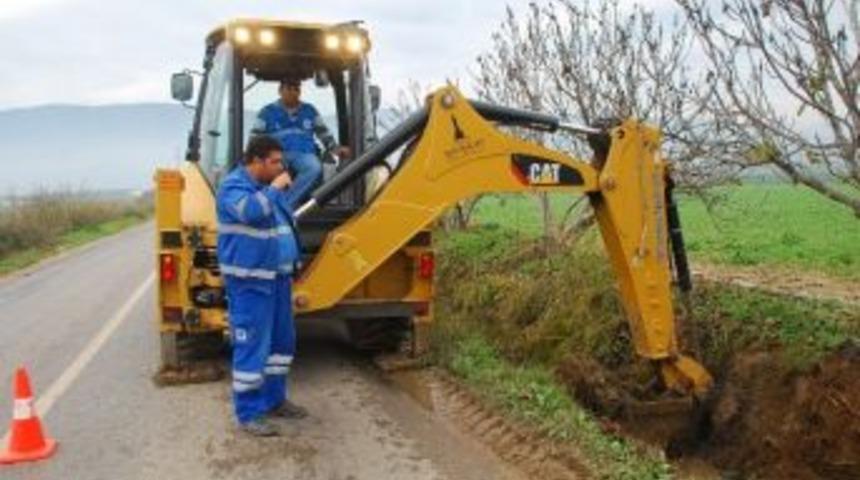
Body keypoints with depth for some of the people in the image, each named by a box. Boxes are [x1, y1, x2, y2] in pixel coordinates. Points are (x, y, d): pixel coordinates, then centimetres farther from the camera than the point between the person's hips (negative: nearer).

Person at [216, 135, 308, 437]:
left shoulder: (268, 186, 15)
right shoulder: (233, 186, -12)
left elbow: (284, 223, 27)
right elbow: (251, 211, -34)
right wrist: (275, 189, -20)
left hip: (278, 278, 9)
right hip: (250, 283, -9)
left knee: (282, 340, 14)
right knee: (252, 345, -6)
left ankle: (274, 399, 27)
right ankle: (249, 414, 2)